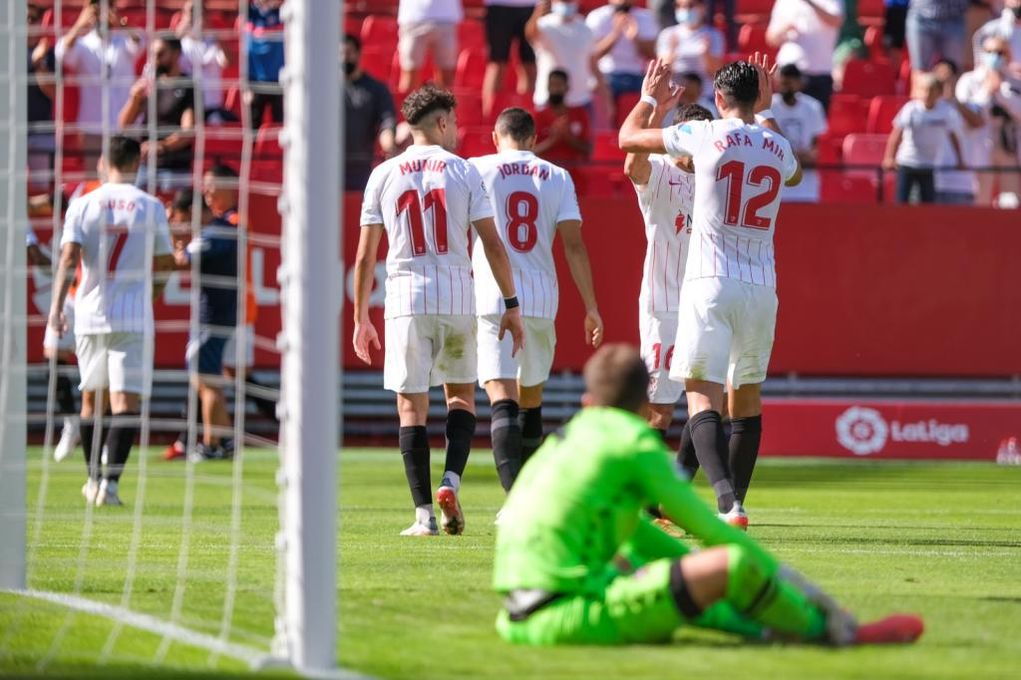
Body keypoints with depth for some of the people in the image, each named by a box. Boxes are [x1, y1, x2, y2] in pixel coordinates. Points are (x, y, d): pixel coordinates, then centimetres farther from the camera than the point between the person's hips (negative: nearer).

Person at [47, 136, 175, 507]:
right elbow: (163, 265, 9)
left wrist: (56, 306, -14)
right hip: (134, 317, -2)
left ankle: (93, 478, 26)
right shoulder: (150, 207, 1)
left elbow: (69, 257, -10)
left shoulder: (82, 205, 1)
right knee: (126, 401, -6)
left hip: (90, 313, 2)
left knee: (92, 397, 18)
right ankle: (110, 481, -20)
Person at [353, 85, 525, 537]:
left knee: (412, 405, 2)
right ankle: (450, 481, -6)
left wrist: (360, 318, 11)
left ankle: (424, 514, -4)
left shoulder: (384, 175, 4)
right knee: (461, 394, 16)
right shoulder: (463, 171, 2)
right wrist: (511, 304, 6)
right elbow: (492, 246, -1)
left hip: (405, 300, 0)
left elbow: (365, 256, 4)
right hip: (457, 299, 0)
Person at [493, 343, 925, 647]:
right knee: (734, 563, -9)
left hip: (518, 620, 9)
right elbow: (707, 527, 3)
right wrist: (789, 579, 15)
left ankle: (767, 627, 36)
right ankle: (833, 633, 15)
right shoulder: (636, 444, 0)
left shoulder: (560, 444, 24)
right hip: (569, 618, -9)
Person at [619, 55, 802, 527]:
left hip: (710, 283, -4)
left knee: (703, 396, -9)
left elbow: (628, 138, 10)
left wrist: (649, 99, 29)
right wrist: (767, 113, 45)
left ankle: (727, 501, -27)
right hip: (761, 288, 4)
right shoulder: (778, 147, 9)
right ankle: (734, 503, 23)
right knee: (747, 397, 16)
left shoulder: (703, 135, -3)